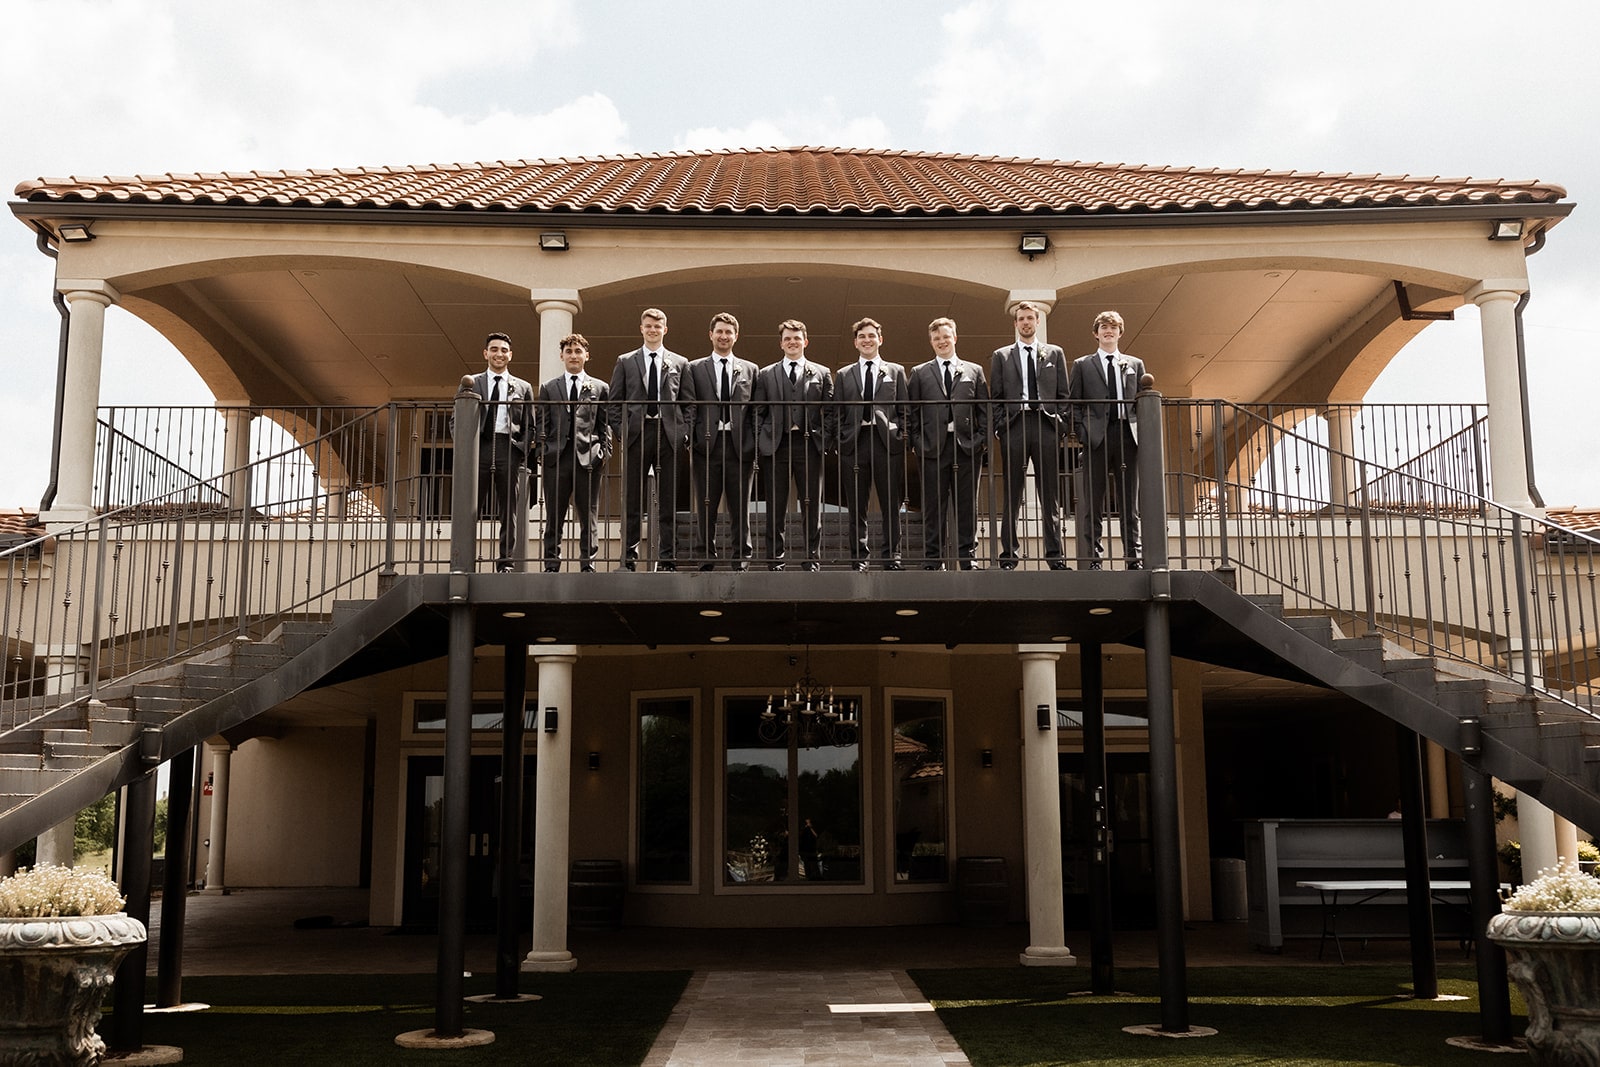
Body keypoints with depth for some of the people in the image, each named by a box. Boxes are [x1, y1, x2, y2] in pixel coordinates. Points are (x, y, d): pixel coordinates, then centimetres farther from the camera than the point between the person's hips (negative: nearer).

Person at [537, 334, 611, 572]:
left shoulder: (600, 388, 13)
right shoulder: (548, 388, 15)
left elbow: (605, 425, 10)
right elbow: (542, 425, 11)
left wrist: (604, 452, -1)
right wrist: (542, 453, 1)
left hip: (588, 458, -1)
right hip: (556, 458, 1)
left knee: (589, 518, 0)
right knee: (554, 518, 2)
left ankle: (588, 565, 3)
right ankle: (551, 565, 4)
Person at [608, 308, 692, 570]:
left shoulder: (680, 363, 12)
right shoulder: (625, 362, 11)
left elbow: (688, 403, 10)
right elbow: (615, 402, 9)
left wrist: (683, 433, -2)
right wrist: (621, 430, -3)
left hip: (668, 435, 0)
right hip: (636, 434, 0)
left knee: (668, 502, 2)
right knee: (632, 501, 1)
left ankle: (667, 559, 6)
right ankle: (628, 559, 6)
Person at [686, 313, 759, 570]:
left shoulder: (750, 370, 13)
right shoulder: (695, 368, 10)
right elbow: (689, 408, 6)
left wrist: (755, 447, 1)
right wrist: (689, 442, -5)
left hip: (739, 445, 1)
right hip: (707, 444, -1)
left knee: (740, 508, 3)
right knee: (705, 508, 1)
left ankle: (741, 561, 8)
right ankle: (706, 561, 7)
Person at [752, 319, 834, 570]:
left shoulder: (821, 374, 12)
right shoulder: (765, 375, 11)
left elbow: (829, 411, 8)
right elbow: (758, 412, 9)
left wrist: (824, 440, -3)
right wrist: (761, 442, -2)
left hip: (809, 446, 0)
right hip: (776, 446, 0)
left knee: (812, 508, 3)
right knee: (775, 508, 2)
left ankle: (813, 560, 8)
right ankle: (775, 561, 7)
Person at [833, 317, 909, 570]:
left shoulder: (896, 371, 12)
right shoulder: (844, 376, 14)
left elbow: (904, 410, 8)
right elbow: (837, 414, 11)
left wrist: (899, 436, -3)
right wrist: (841, 440, 0)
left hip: (887, 442, -1)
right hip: (854, 443, 1)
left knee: (891, 506, 0)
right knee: (856, 508, 2)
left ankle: (892, 558, 6)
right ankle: (859, 559, 7)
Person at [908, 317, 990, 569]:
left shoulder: (974, 371, 13)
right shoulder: (919, 373, 12)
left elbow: (984, 410, 10)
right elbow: (913, 412, 8)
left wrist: (982, 440, 0)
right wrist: (917, 443, -2)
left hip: (966, 446, 1)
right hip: (933, 447, -1)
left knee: (967, 506, 3)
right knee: (933, 507, 0)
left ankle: (967, 558, 8)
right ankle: (933, 560, 4)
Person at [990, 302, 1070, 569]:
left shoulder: (1055, 353, 14)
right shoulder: (1001, 356, 12)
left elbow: (1063, 394, 11)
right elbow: (996, 396, 8)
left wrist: (1061, 425, 1)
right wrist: (1000, 426, -2)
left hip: (1047, 426, 1)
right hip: (1014, 426, 0)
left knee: (1050, 495, 2)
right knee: (1011, 495, 0)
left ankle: (1054, 554, 5)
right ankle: (1009, 553, 3)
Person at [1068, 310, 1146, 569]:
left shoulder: (1135, 364, 17)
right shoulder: (1082, 365, 11)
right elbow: (1074, 404, 7)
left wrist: (1142, 432, 1)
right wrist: (1082, 433, -6)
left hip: (1128, 437, 2)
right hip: (1096, 438, -2)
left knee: (1130, 503, 3)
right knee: (1093, 504, -3)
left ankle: (1134, 557, 5)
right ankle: (1092, 558, -2)